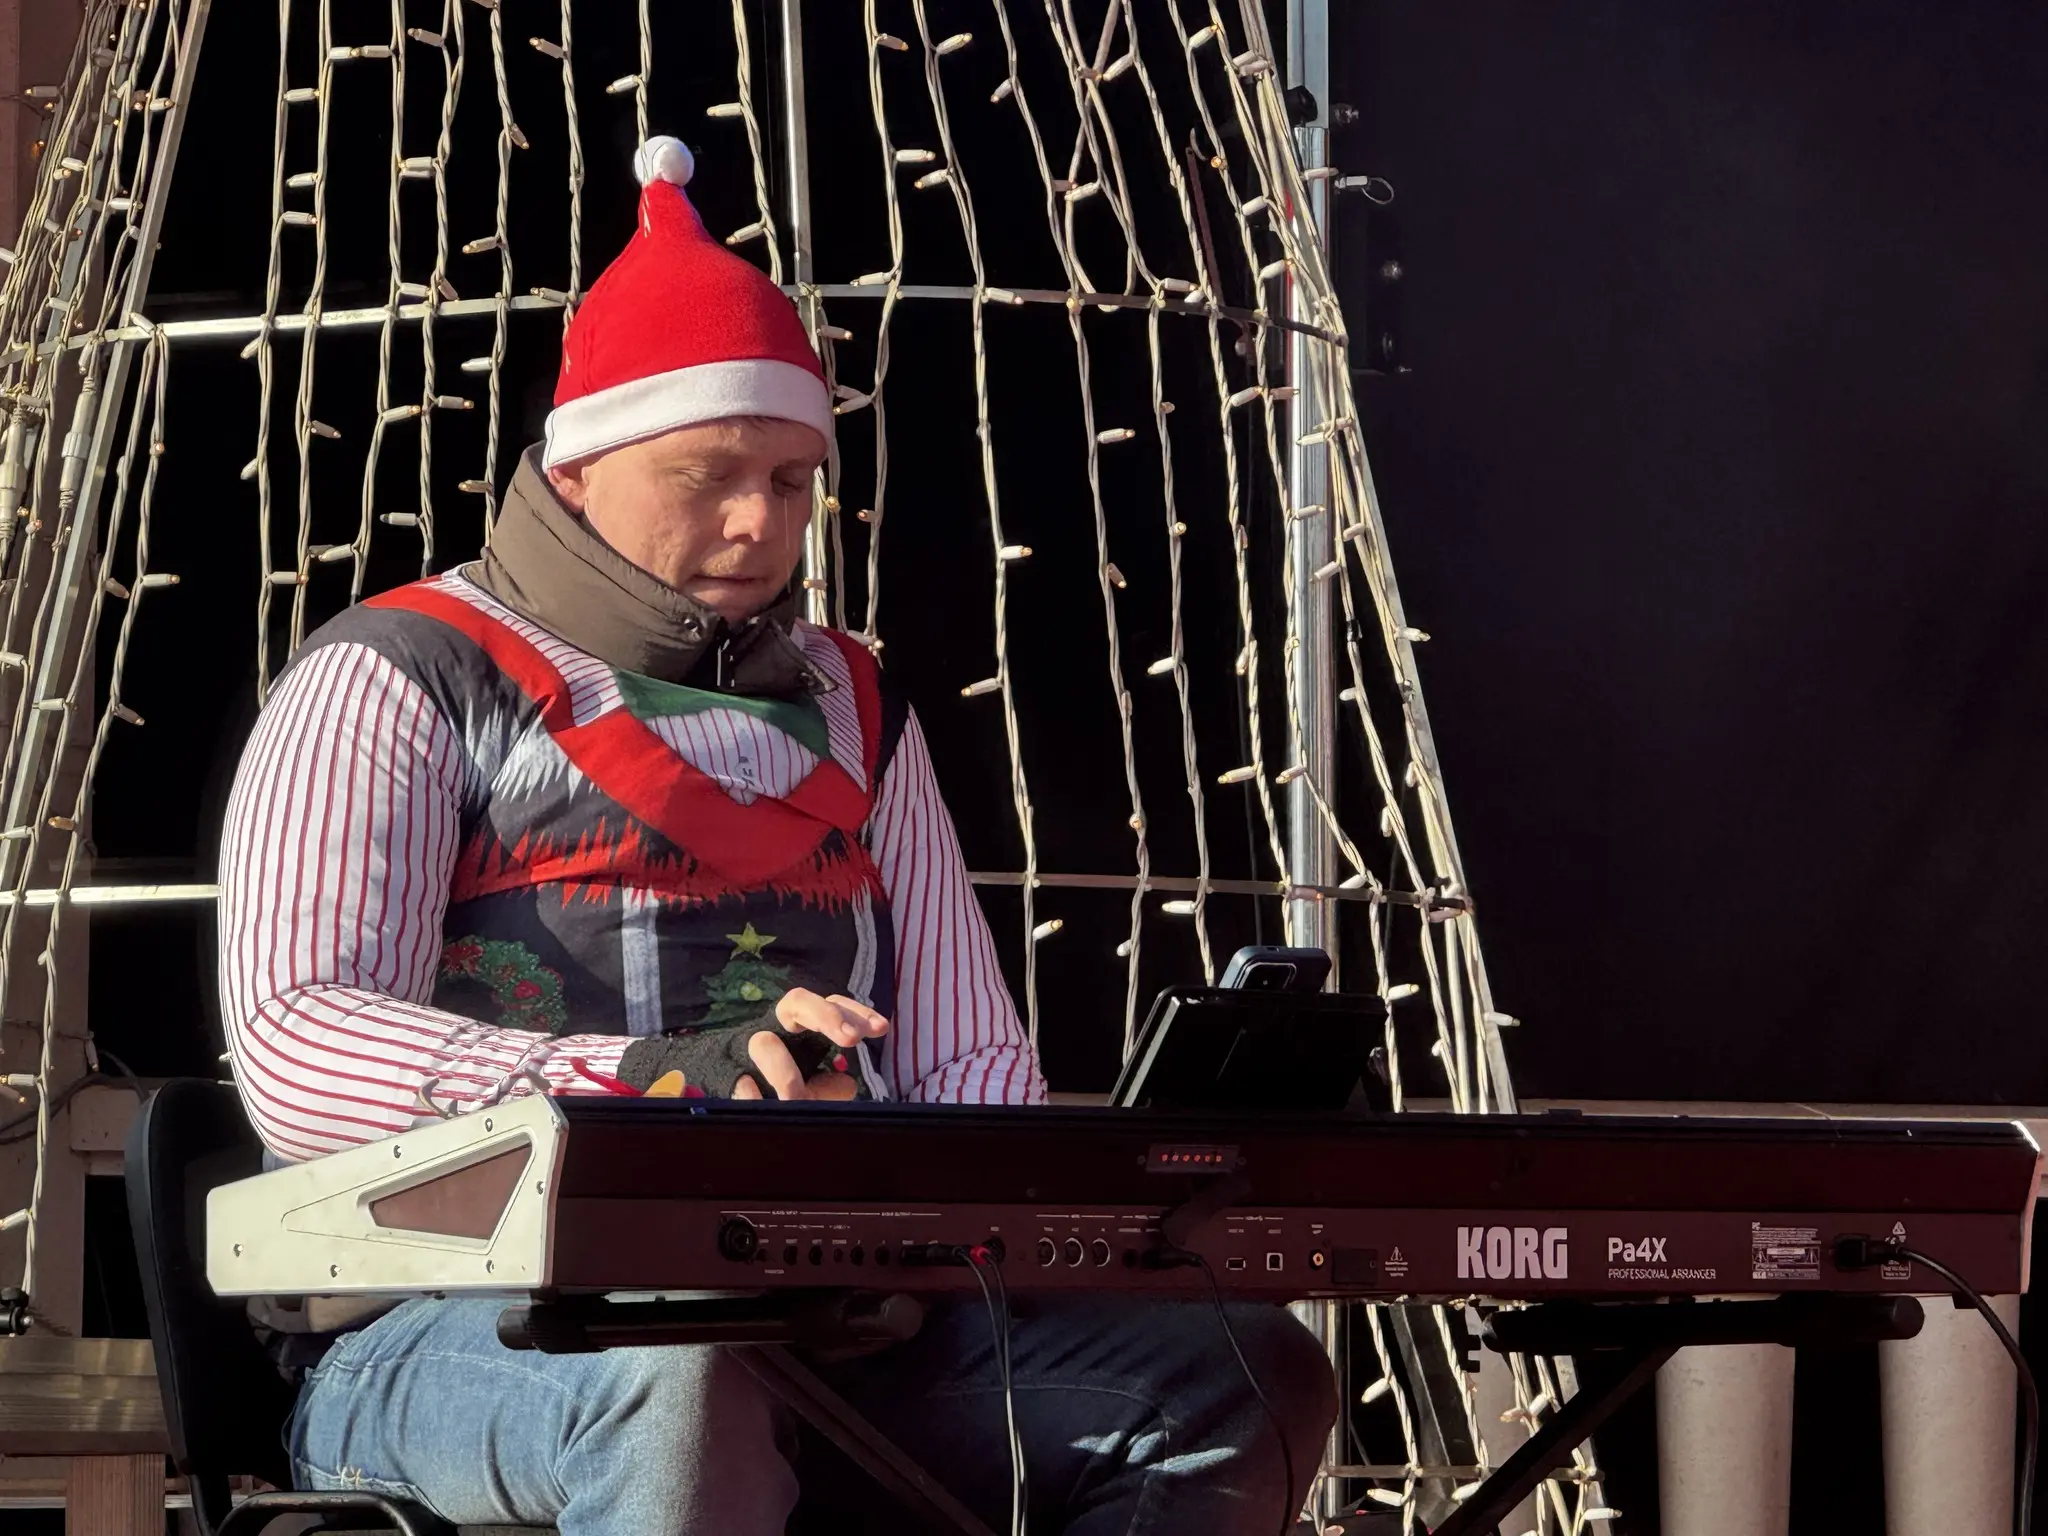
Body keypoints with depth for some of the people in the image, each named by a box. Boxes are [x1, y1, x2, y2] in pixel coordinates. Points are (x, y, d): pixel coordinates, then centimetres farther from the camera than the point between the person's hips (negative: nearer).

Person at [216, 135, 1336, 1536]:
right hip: (468, 1315, -6)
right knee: (682, 1384, -42)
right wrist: (664, 1081, -27)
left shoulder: (843, 709, 24)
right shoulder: (398, 681, 4)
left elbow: (968, 1052, 22)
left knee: (1251, 1381, -17)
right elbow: (297, 1050, -12)